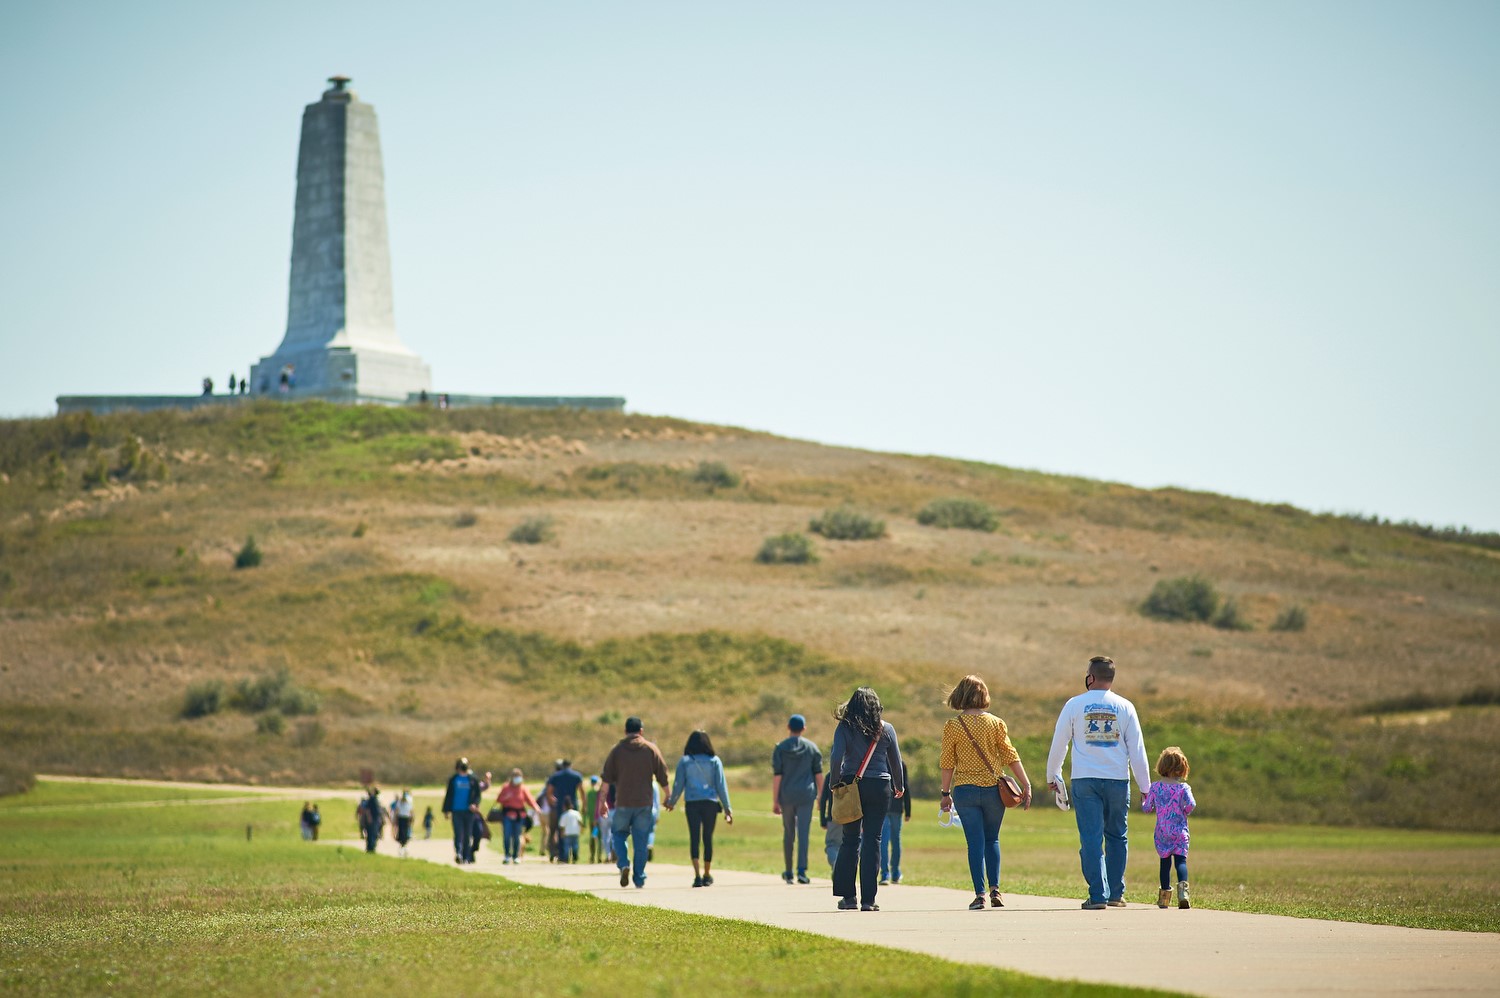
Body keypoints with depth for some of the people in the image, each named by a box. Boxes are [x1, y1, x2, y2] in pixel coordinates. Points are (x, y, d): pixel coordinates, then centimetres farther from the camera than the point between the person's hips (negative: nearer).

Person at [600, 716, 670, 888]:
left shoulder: (617, 750, 3)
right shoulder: (651, 749, 3)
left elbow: (606, 778, 0)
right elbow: (662, 776, 5)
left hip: (623, 803, 0)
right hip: (644, 803, 0)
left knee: (619, 835, 15)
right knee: (641, 841, 6)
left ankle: (623, 864, -8)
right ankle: (639, 878, 5)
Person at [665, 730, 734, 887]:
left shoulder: (684, 761, 3)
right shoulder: (714, 761, 3)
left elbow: (678, 784, 4)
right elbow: (721, 785, 0)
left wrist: (672, 802, 20)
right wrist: (727, 808, 3)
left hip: (692, 803, -1)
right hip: (710, 803, 1)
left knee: (694, 838, -2)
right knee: (708, 838, 11)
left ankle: (697, 874, -17)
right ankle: (707, 875, 19)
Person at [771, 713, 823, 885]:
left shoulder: (780, 748, 0)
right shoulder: (811, 747, 2)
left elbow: (777, 776, -4)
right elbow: (818, 774, 2)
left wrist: (775, 801, -3)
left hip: (787, 796, 1)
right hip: (806, 796, -1)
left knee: (788, 833, 13)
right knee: (803, 833, -5)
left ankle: (788, 872, 20)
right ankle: (801, 871, -16)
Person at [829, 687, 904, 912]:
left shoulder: (845, 728, -3)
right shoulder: (886, 729, 2)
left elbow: (836, 757, -13)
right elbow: (896, 761, 7)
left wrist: (835, 781, 1)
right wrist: (899, 786, 22)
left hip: (851, 786, 0)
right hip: (880, 786, 0)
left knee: (850, 839, 9)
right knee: (873, 839, 2)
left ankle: (847, 896, 8)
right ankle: (868, 899, -1)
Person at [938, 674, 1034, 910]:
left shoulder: (952, 726, -2)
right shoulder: (995, 723, -1)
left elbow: (947, 763, 0)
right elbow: (1010, 756, -4)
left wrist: (946, 793, 7)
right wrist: (1026, 784, -2)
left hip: (965, 791, -1)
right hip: (993, 789, 1)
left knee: (975, 842, 3)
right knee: (992, 839, 16)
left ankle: (980, 894, -4)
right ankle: (995, 889, 5)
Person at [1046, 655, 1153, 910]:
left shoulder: (1074, 705, 0)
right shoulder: (1125, 707, 3)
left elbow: (1059, 744, 6)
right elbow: (1137, 749, 3)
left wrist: (1052, 775, 20)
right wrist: (1145, 787, 7)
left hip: (1085, 781, -1)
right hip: (1118, 779, 1)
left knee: (1091, 838, -2)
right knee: (1117, 837, 14)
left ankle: (1098, 895, -9)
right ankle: (1115, 894, 16)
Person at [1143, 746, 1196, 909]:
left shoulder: (1155, 787, 0)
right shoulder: (1183, 787, -5)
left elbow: (1147, 807, 3)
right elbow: (1191, 804, -18)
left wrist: (1143, 799, 25)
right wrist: (1184, 813, 2)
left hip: (1162, 831, 2)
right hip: (1180, 830, -2)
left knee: (1165, 861, 12)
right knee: (1180, 859, -6)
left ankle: (1165, 895, 17)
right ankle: (1182, 886, -29)